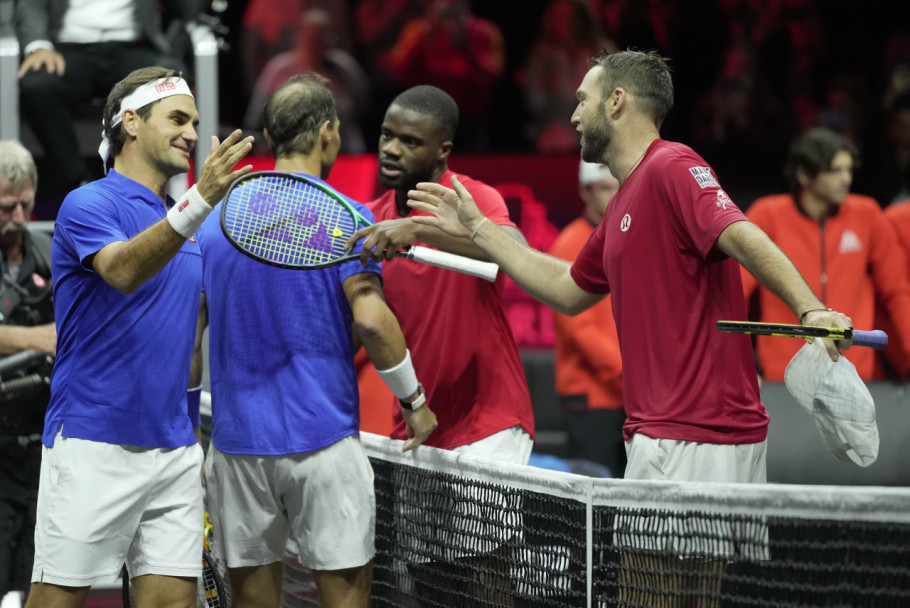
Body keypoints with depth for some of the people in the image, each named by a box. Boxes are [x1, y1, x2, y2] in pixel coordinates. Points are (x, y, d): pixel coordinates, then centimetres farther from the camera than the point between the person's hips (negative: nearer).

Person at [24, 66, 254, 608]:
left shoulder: (185, 226, 17)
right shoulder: (90, 205, -6)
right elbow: (122, 270, -28)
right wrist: (200, 202, -40)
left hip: (175, 449, 7)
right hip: (92, 444, -7)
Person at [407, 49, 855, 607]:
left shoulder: (671, 167, -12)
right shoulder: (625, 204, 20)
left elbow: (742, 236, -27)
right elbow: (568, 290, 33)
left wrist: (810, 309, -42)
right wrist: (477, 230, 35)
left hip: (689, 444, -10)